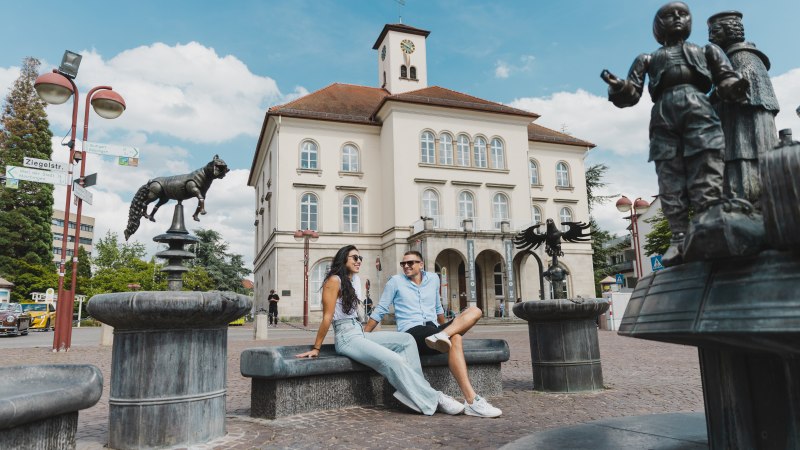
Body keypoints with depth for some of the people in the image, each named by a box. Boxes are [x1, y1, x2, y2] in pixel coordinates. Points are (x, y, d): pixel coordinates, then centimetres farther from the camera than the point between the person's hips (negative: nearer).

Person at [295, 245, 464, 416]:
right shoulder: (334, 281, -8)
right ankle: (433, 399, -19)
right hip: (346, 337, -9)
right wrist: (316, 348, -10)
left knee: (406, 340, -6)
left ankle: (417, 388, -17)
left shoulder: (354, 279, 16)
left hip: (360, 332, 9)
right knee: (392, 360, -24)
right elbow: (327, 317, -11)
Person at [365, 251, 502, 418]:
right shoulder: (395, 281, 5)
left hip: (433, 330, 6)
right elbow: (379, 311, 8)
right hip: (411, 333, -5)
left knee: (474, 311, -13)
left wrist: (445, 328, 35)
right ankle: (472, 401, -41)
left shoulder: (433, 278, 17)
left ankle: (441, 336, -38)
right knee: (455, 339, -33)